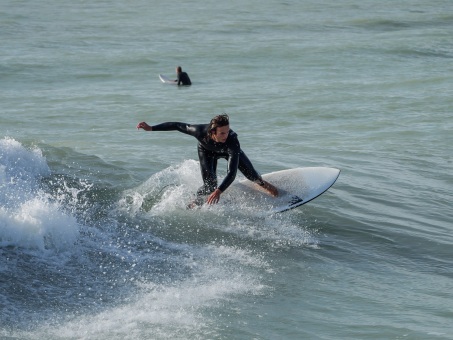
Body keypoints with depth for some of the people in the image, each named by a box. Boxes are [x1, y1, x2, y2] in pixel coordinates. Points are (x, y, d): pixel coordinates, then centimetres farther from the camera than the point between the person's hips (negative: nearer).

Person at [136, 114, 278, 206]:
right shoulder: (200, 131, -45)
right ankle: (195, 205, 13)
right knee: (209, 185, -16)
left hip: (228, 150, 0)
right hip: (207, 150, 0)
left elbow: (232, 172, -53)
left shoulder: (232, 142, -48)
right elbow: (177, 126, -28)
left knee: (251, 174, 12)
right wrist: (151, 128, -26)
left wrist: (219, 191, -67)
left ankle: (262, 183, 50)